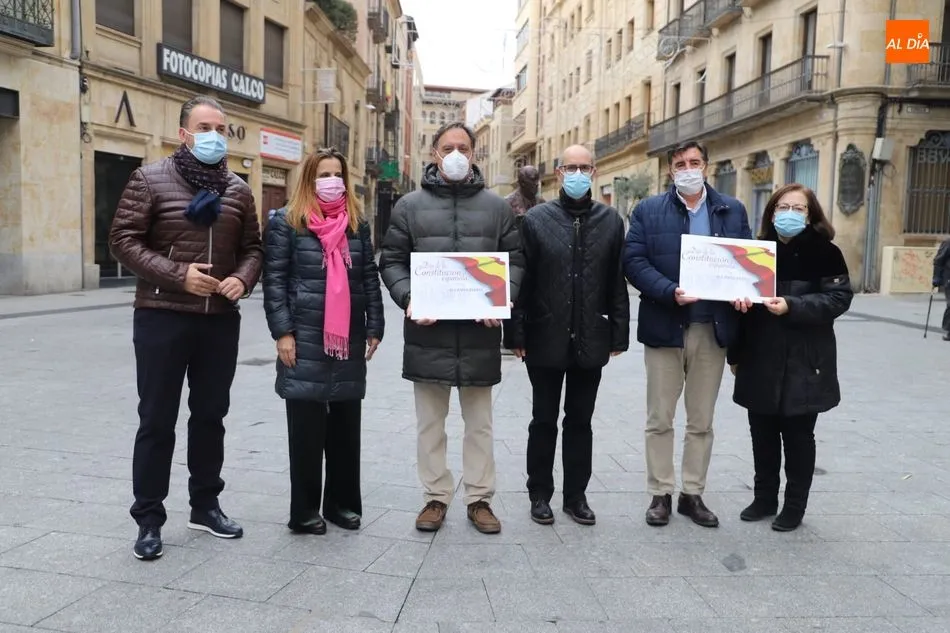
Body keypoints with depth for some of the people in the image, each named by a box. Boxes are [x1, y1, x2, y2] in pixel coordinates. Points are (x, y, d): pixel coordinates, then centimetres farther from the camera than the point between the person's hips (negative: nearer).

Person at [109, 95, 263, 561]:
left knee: (211, 415, 14)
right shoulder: (151, 179, -3)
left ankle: (205, 504, 29)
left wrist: (243, 279, -9)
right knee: (157, 420, 3)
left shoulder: (238, 189, 9)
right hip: (162, 317, -4)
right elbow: (123, 240, -7)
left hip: (221, 320, 4)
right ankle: (148, 517, 16)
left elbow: (252, 247, 13)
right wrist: (177, 274, -18)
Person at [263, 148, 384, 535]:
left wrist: (374, 327, 5)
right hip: (305, 339, -4)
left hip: (349, 339, 4)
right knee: (306, 428, 2)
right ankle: (304, 510, 13)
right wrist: (282, 332, -12)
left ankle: (343, 502, 24)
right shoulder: (286, 221, 0)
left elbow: (370, 278, 12)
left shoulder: (357, 222, 12)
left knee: (346, 424, 10)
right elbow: (274, 279, -5)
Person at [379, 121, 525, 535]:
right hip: (427, 331, 0)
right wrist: (408, 298, -13)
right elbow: (392, 261, 4)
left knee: (479, 423, 10)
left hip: (480, 332, 1)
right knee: (430, 423, 9)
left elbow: (515, 260, 8)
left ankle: (479, 499, 22)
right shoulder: (410, 205, 6)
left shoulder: (496, 207, 8)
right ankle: (436, 497, 23)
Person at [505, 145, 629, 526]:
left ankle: (576, 495, 24)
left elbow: (617, 283, 4)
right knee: (544, 421, 10)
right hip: (545, 338, -1)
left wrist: (618, 334, 0)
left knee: (580, 422, 12)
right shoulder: (536, 219, 0)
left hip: (590, 341, 2)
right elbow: (521, 281, -3)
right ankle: (540, 494, 23)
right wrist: (516, 333, -7)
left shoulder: (611, 221, 4)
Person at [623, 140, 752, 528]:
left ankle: (693, 494, 24)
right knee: (660, 420, 6)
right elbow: (634, 262, -6)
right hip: (664, 326, -2)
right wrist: (670, 292, -20)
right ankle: (660, 494, 19)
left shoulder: (733, 211, 9)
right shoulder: (648, 211, 3)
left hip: (713, 329, 2)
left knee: (701, 422, 11)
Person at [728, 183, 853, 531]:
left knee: (798, 436, 6)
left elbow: (839, 298, -13)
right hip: (760, 362, 4)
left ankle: (794, 506, 20)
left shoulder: (825, 253, -3)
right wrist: (736, 354, 6)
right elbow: (741, 300, 9)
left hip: (803, 363, -4)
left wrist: (791, 306, -26)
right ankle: (764, 498, 27)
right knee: (762, 434, 12)